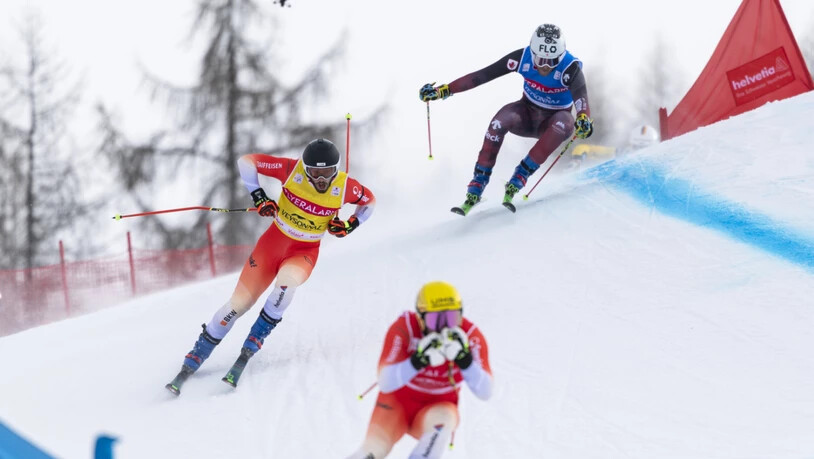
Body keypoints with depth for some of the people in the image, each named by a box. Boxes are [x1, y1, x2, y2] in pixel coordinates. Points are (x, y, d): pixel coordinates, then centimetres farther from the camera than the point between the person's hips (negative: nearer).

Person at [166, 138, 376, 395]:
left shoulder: (344, 186, -16)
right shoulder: (292, 170, -19)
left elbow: (369, 200, 5)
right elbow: (247, 162, -11)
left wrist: (351, 225, -10)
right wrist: (258, 197, -17)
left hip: (305, 251, 0)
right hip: (274, 241, 0)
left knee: (286, 281, -35)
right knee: (239, 302, -4)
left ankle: (251, 347, -22)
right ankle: (193, 361, 8)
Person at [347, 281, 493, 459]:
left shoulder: (470, 336, -16)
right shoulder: (404, 328, -21)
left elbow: (485, 392, -24)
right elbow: (385, 383, -29)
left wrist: (464, 358, -39)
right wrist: (419, 360, -44)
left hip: (435, 411, 1)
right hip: (398, 401, -1)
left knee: (444, 415, -34)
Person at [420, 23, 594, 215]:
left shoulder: (570, 68, -28)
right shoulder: (523, 58, -21)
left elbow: (581, 96, -44)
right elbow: (482, 75, -20)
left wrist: (584, 119, -67)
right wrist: (443, 90, -24)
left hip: (553, 120, -2)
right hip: (527, 114, 2)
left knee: (565, 124, -38)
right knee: (500, 120, -32)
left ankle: (518, 180, -31)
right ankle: (477, 187, -26)